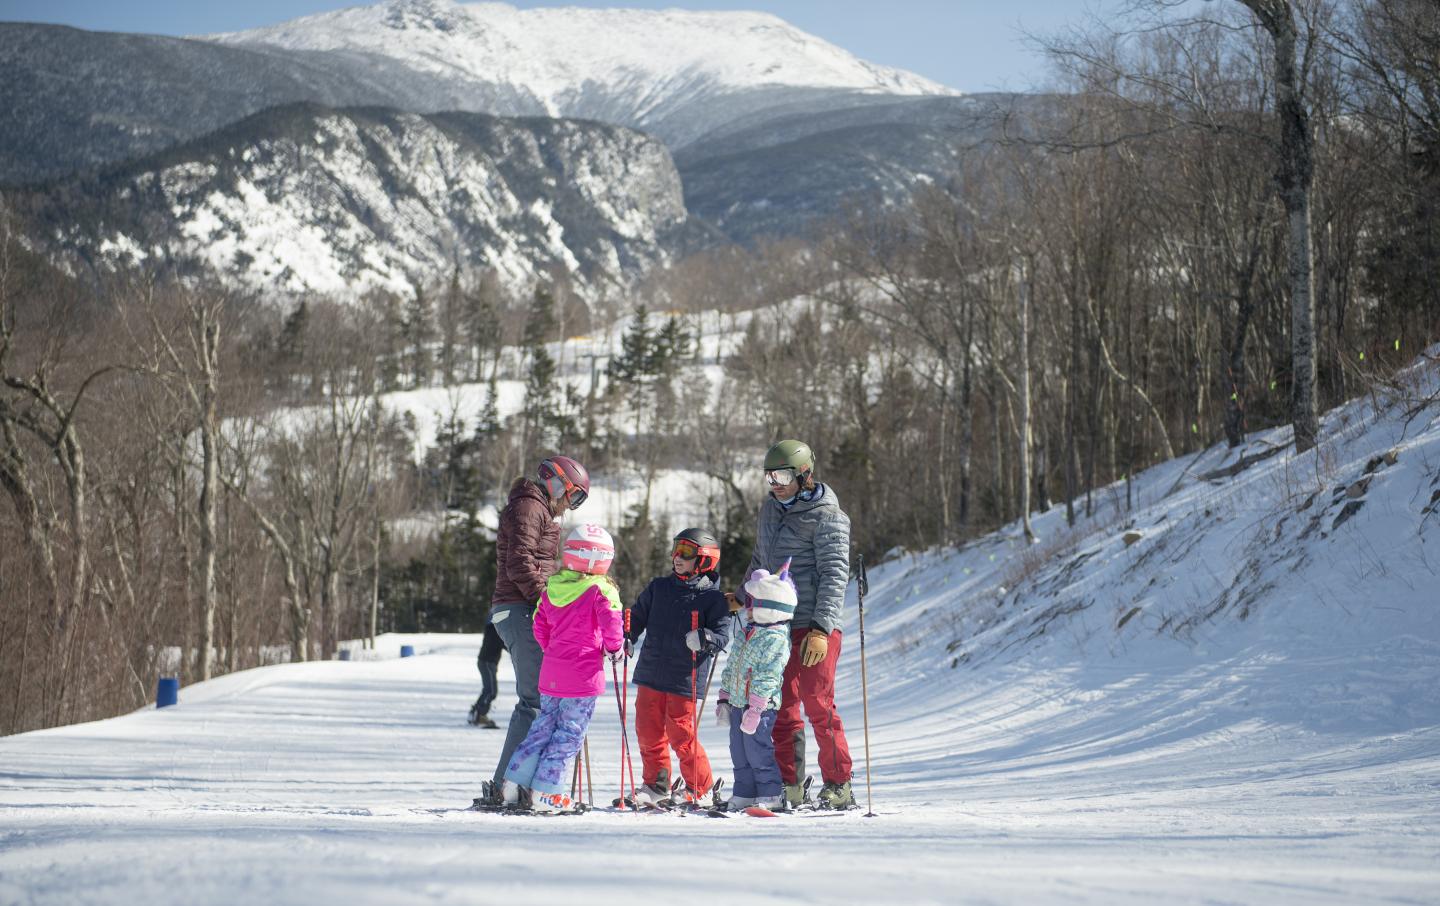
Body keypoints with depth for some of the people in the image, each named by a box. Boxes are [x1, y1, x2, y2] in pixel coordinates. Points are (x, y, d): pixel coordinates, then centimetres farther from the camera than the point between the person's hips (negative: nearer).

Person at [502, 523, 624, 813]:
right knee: (570, 732, 1)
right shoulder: (600, 590, -11)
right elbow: (611, 622, -21)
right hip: (584, 675, -6)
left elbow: (540, 626, 14)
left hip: (552, 670, 6)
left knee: (545, 724, 17)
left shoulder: (552, 587, 8)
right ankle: (545, 792, 0)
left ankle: (515, 781, 14)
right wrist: (615, 648, -3)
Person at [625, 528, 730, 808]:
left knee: (682, 737, -3)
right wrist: (626, 639, 1)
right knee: (648, 732, 8)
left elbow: (722, 635, -10)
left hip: (685, 680, -5)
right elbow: (637, 616, 18)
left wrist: (704, 639, -30)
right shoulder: (658, 588, 10)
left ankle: (701, 788, 14)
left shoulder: (711, 598, -4)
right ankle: (656, 786, 22)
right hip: (651, 675, 5)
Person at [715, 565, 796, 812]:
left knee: (757, 750, -6)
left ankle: (771, 795, 4)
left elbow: (768, 677, -20)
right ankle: (744, 794, 19)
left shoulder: (776, 638, -15)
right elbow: (730, 668, 21)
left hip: (761, 706, -9)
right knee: (739, 752, 11)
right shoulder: (746, 633, 15)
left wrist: (754, 709, -23)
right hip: (737, 703, 9)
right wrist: (723, 700, 19)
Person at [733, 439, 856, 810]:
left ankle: (838, 786, -1)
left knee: (818, 706, -8)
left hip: (814, 627, -7)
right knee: (782, 709, 6)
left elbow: (834, 574, -13)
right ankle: (789, 785, 11)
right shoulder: (771, 508, 16)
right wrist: (742, 598, 26)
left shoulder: (827, 516, -7)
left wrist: (821, 629, -20)